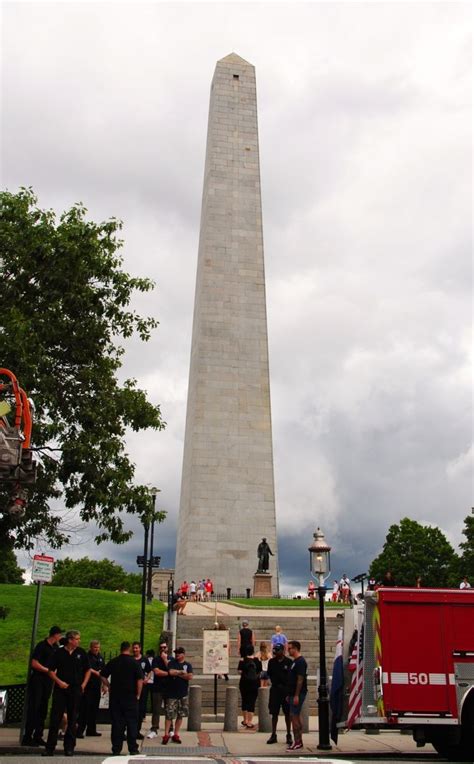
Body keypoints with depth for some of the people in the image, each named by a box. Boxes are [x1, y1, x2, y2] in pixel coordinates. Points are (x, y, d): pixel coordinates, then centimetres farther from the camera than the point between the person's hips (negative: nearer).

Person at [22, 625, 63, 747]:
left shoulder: (55, 648, 10)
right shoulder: (42, 646, -12)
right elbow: (34, 663, -16)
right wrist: (49, 670, -13)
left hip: (48, 681, 7)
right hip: (37, 679, -7)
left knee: (43, 709, 9)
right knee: (33, 708, -5)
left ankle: (38, 737, 15)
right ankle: (27, 737, -1)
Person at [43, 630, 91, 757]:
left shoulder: (81, 653, 4)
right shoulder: (58, 653, -2)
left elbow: (88, 670, 12)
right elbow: (51, 670, 2)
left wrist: (83, 684, 2)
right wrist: (59, 682, -10)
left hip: (76, 690, 2)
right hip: (60, 689, -2)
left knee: (72, 719, 6)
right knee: (55, 718, -1)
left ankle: (69, 747, 15)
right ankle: (50, 747, 7)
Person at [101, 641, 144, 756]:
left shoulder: (113, 662, 3)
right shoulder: (134, 663, -6)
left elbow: (103, 676, 6)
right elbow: (140, 680, -11)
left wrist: (109, 686, 15)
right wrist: (138, 695, -2)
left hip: (115, 696, 2)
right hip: (131, 696, -2)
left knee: (116, 722, 8)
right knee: (131, 722, 5)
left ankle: (116, 748, 9)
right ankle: (133, 749, 6)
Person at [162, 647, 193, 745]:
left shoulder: (188, 665, 6)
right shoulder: (172, 663, 2)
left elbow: (190, 677, -9)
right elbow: (171, 672, -17)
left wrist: (177, 673, -9)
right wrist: (181, 672, -7)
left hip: (183, 694, 2)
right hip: (171, 693, -2)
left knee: (180, 715, 6)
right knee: (169, 715, -4)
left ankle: (176, 735, 16)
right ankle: (166, 735, 4)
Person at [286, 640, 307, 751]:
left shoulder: (300, 662, -15)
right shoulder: (295, 661, 15)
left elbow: (300, 679, -21)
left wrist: (296, 695, -23)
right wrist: (289, 695, 20)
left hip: (297, 694, -10)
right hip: (294, 694, 10)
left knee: (294, 716, -9)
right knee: (297, 716, 12)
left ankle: (297, 742, -5)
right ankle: (299, 741, 18)